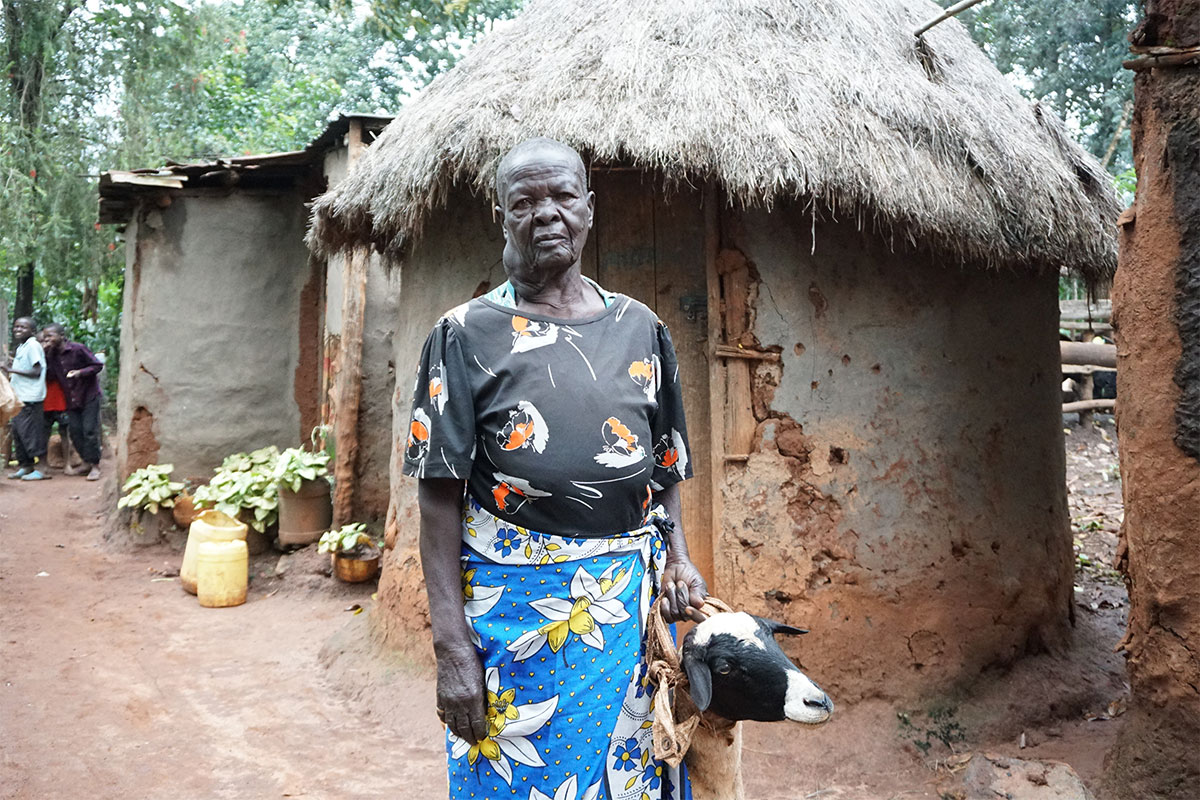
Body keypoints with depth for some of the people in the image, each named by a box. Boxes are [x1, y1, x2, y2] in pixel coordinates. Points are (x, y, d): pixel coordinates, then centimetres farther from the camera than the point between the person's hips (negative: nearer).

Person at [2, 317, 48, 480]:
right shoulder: (20, 347, 16)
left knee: (29, 432, -7)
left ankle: (41, 469, -1)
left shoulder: (32, 345, -12)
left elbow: (37, 372, -18)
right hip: (19, 396, 9)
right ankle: (25, 466, 22)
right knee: (17, 431, 12)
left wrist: (12, 370, -19)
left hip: (30, 398, -9)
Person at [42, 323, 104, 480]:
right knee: (75, 431, 5)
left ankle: (95, 466, 0)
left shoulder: (78, 349, -14)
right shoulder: (51, 354, 4)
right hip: (71, 400, 6)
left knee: (89, 431, -7)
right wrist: (43, 353, -7)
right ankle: (87, 463, 18)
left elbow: (98, 365, -10)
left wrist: (81, 372, -26)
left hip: (89, 396, -6)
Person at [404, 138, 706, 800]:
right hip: (514, 607, -3)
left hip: (631, 607, 3)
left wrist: (677, 555, -3)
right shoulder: (467, 335, -4)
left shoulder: (641, 328, 6)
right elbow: (440, 497, -7)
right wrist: (452, 648, -12)